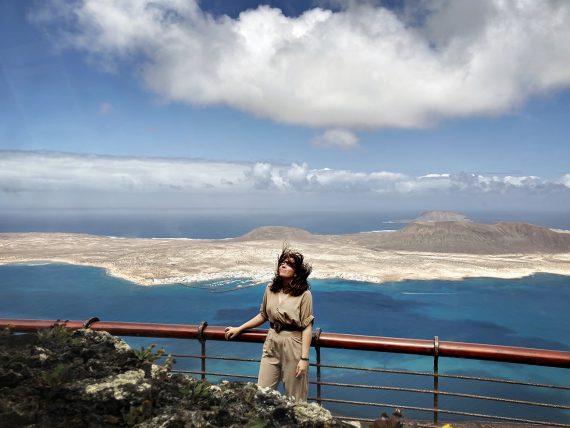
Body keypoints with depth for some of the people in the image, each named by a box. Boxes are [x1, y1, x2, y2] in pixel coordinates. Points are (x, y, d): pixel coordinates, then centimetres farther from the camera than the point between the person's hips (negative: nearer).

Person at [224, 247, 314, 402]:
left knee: (294, 397, 8)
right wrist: (239, 329, 16)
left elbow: (307, 327, -12)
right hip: (271, 344, 4)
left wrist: (304, 358, -14)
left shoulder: (304, 294, -11)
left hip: (293, 346, -4)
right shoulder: (270, 289, 3)